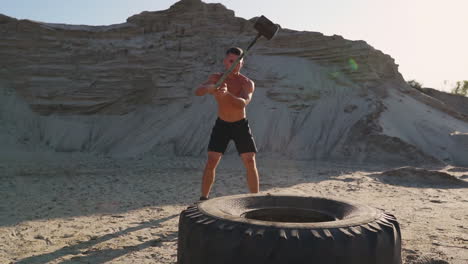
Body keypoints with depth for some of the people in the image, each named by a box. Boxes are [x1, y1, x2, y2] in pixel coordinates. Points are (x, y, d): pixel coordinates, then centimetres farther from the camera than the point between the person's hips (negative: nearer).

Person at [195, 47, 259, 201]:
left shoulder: (247, 83, -18)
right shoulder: (216, 78, -9)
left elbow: (243, 103, -38)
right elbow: (198, 92, -25)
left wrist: (227, 94, -57)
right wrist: (209, 87, -48)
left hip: (241, 125, -1)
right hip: (221, 125, 1)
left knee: (250, 162, -5)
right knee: (211, 162, -6)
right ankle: (203, 198, 5)